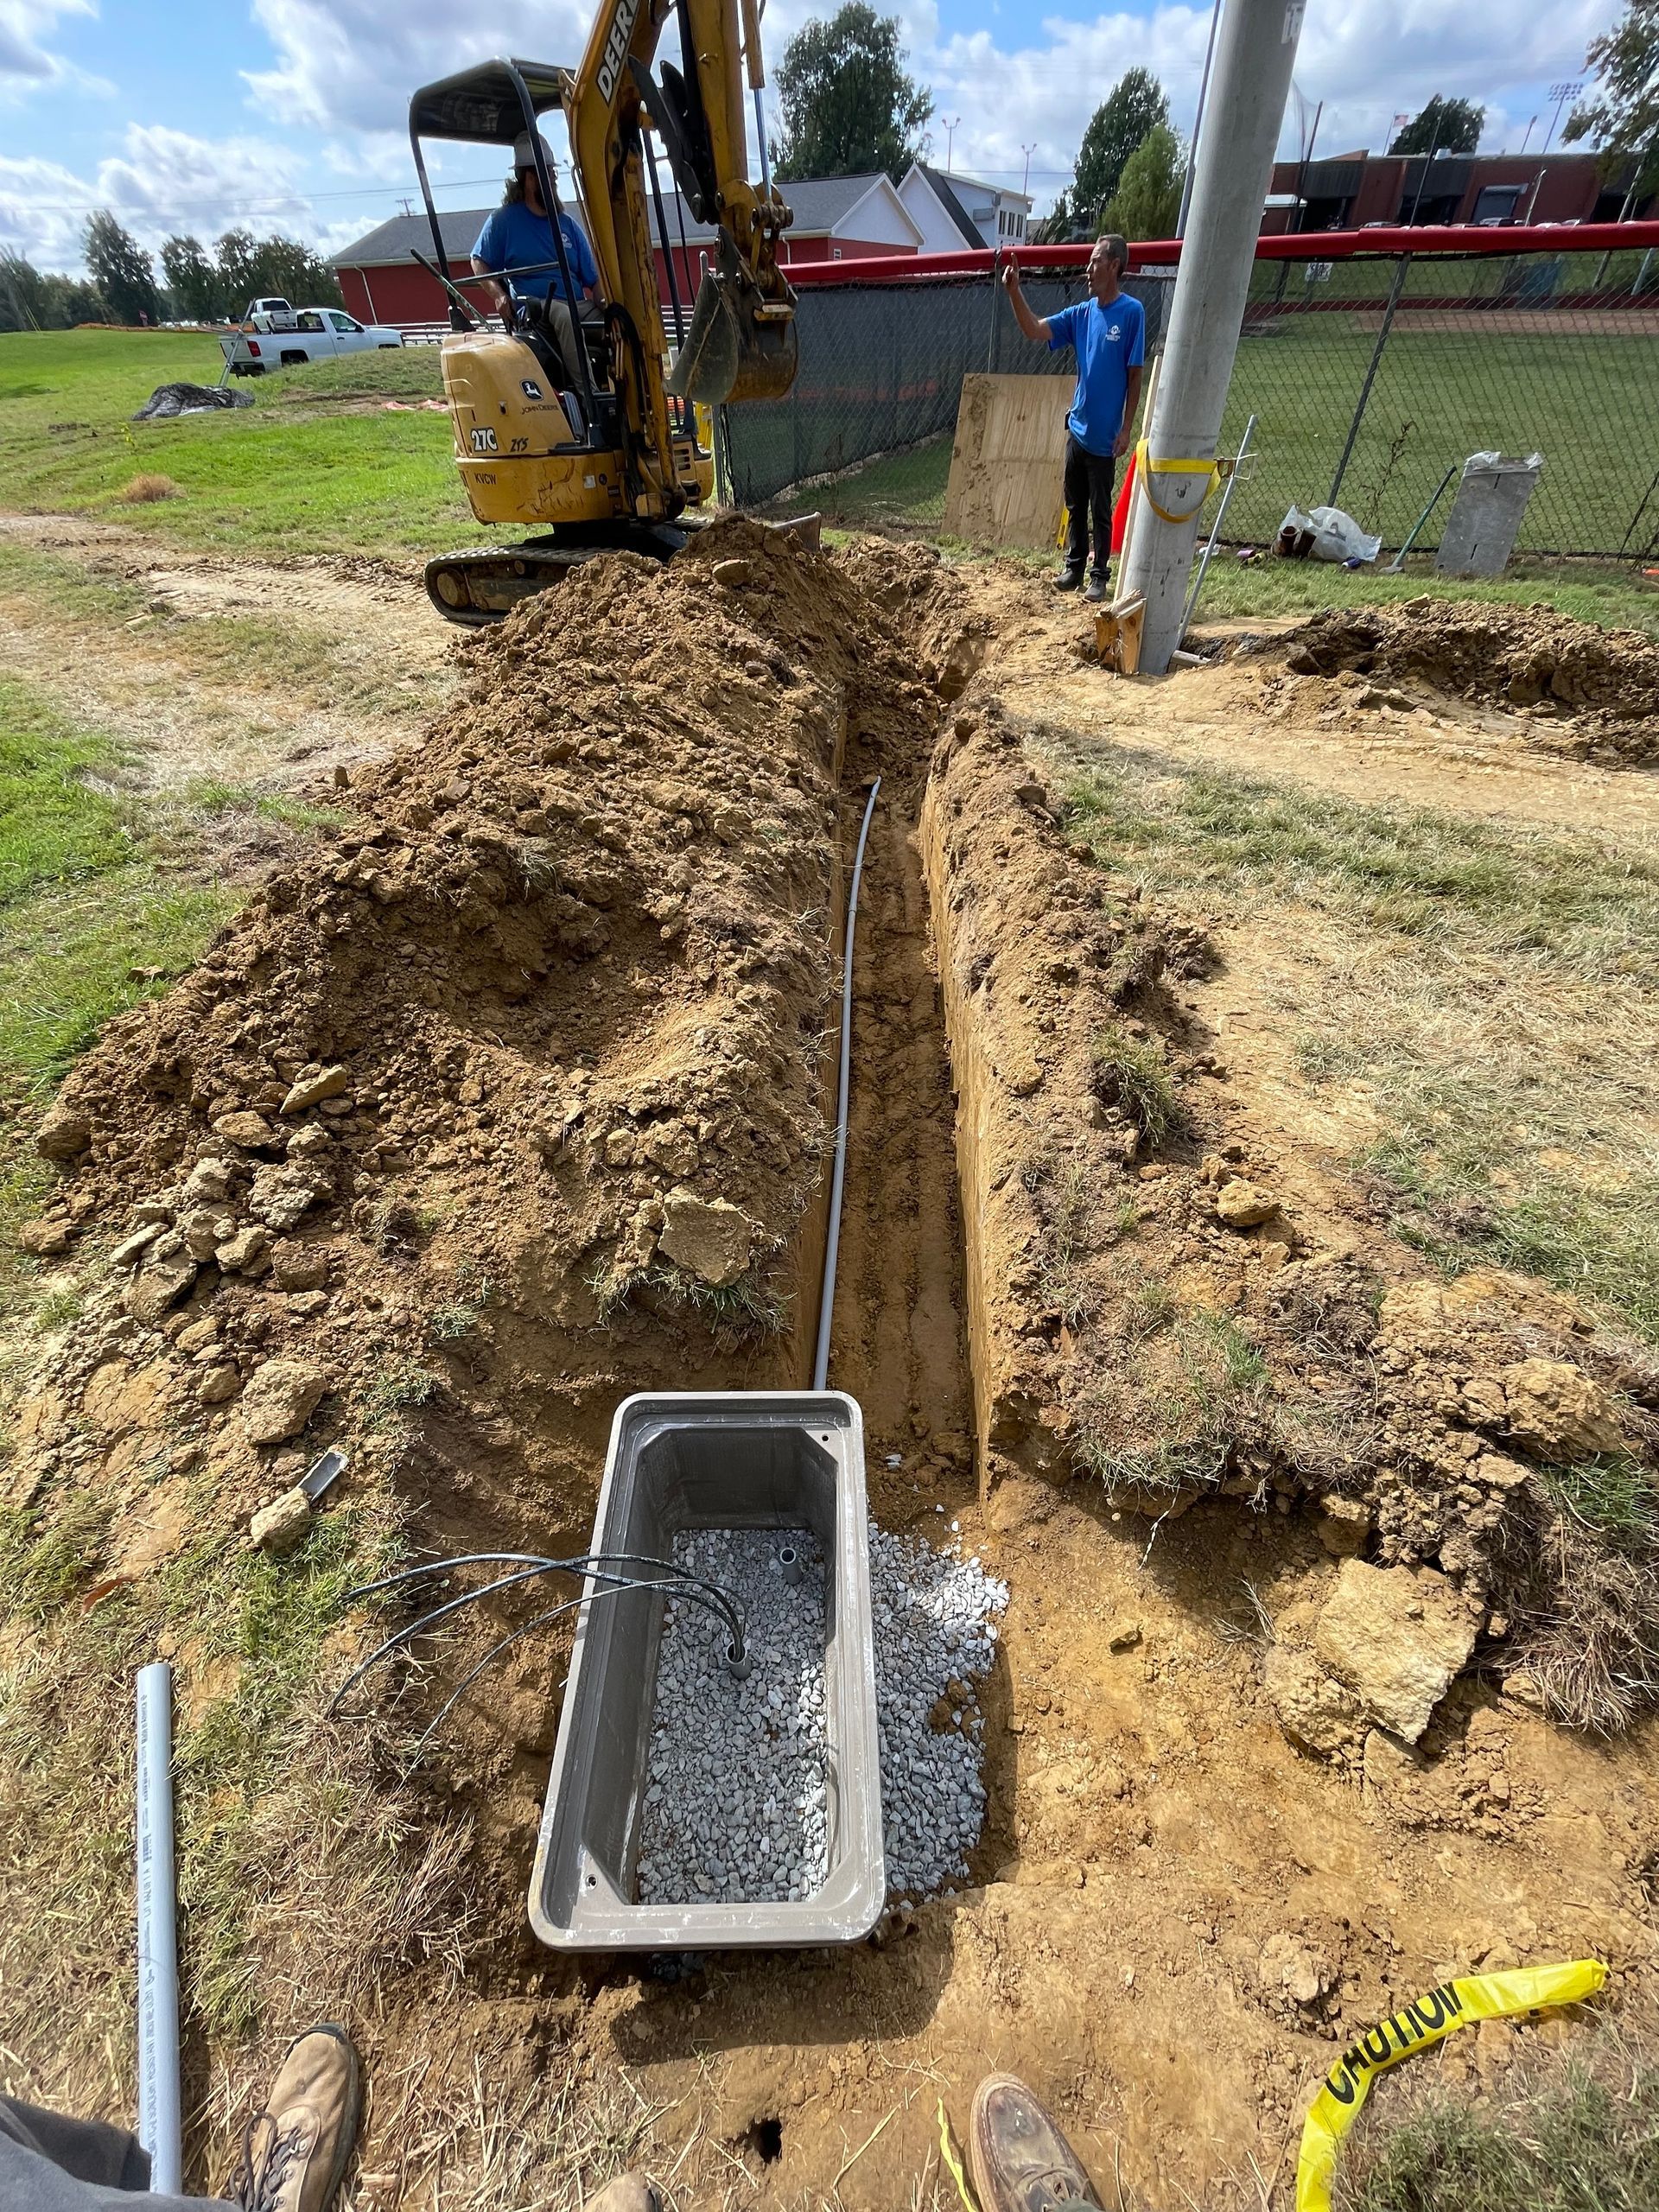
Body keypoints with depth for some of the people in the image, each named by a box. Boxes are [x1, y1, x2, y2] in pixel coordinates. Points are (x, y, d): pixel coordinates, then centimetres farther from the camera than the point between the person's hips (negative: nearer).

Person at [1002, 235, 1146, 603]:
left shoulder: (1131, 312, -8)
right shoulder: (1082, 313, 8)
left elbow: (1135, 375, -9)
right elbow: (1034, 330, 4)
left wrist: (1126, 429, -13)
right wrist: (1014, 292, -7)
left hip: (1104, 435, -6)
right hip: (1077, 428, 6)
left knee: (1100, 511, 2)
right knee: (1074, 505, 13)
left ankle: (1099, 576, 11)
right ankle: (1074, 567, 25)